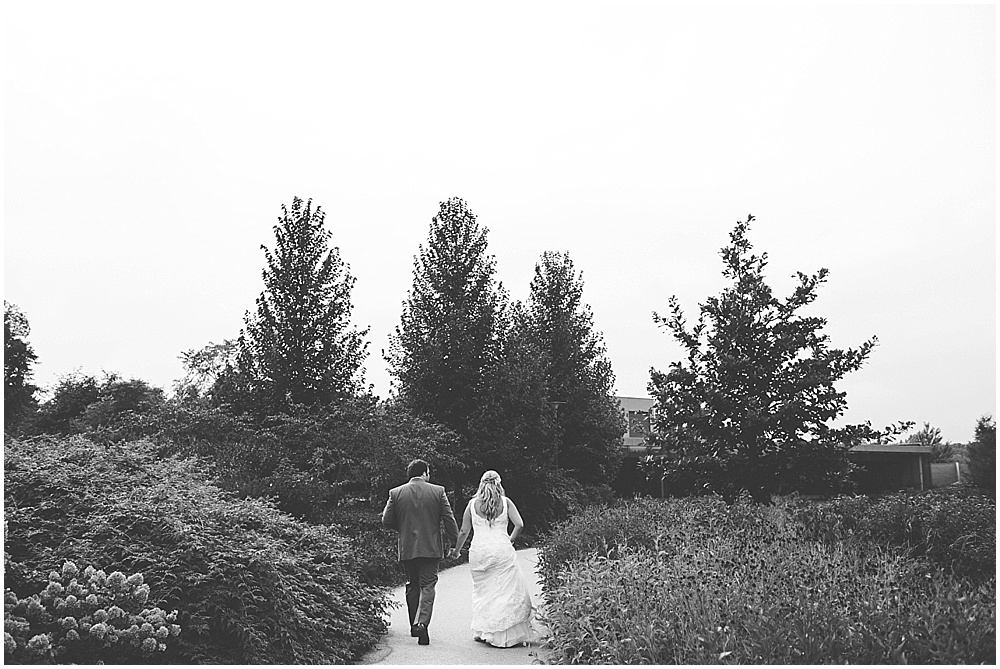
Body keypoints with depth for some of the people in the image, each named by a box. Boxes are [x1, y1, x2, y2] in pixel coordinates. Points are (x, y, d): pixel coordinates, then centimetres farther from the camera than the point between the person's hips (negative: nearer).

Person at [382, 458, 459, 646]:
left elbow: (386, 521, 1)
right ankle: (422, 623, -15)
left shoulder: (395, 493, 0)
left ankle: (414, 625, 22)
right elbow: (449, 519, -4)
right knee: (427, 585, 2)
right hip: (431, 547, -2)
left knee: (412, 586, 16)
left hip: (407, 548, 2)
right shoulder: (438, 491, -3)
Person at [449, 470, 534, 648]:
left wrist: (457, 550, 22)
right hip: (502, 550, -2)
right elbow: (519, 524, -6)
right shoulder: (505, 502, 2)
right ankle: (504, 634, 0)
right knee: (508, 590, 4)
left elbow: (464, 531, 8)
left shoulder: (473, 503, 5)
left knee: (482, 591, 15)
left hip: (478, 551, 2)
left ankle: (481, 631, 18)